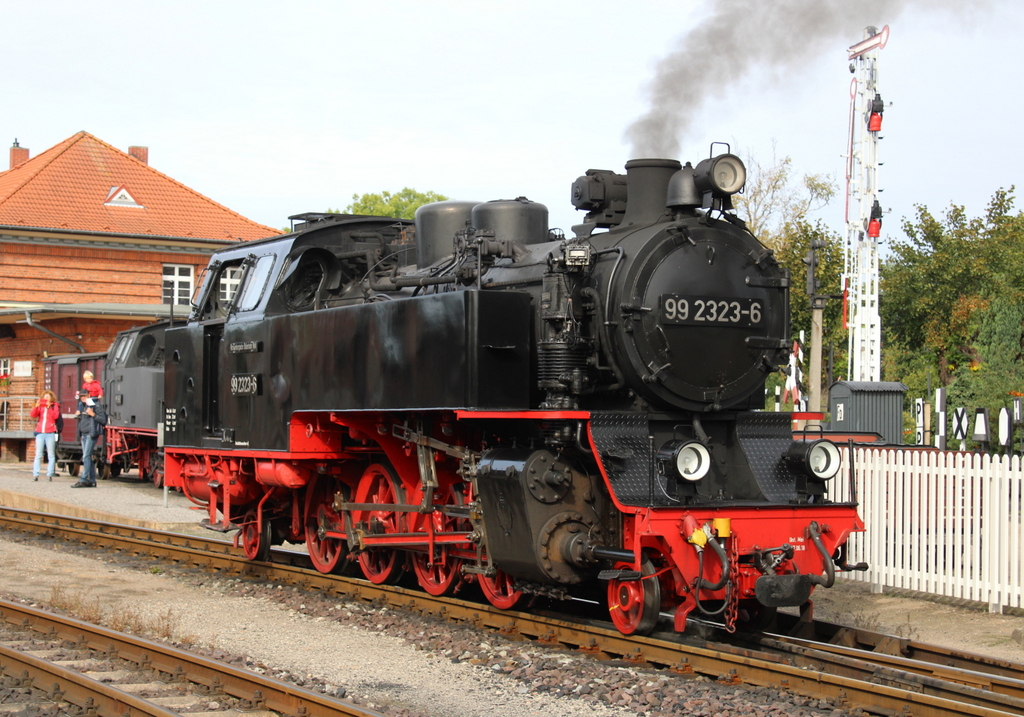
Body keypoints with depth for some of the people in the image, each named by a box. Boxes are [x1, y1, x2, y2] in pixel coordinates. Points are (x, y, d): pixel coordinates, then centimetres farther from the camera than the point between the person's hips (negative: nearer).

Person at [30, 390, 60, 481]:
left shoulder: (55, 406, 8)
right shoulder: (40, 406, 15)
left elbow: (56, 416, -7)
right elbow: (33, 415, 3)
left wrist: (49, 406, -14)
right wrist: (36, 406, -12)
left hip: (50, 433, -2)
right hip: (40, 433, 2)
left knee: (51, 455, -2)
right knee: (38, 455, 0)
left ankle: (50, 474, -2)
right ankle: (35, 474, -2)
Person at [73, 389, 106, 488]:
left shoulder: (96, 405, -7)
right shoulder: (82, 406, 18)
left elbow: (103, 420, -12)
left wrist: (93, 414, -20)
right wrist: (78, 415, 13)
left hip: (91, 434, -9)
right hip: (84, 435, 9)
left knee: (86, 456, -14)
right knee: (87, 457, 8)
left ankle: (83, 480, -17)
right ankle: (92, 481, 12)